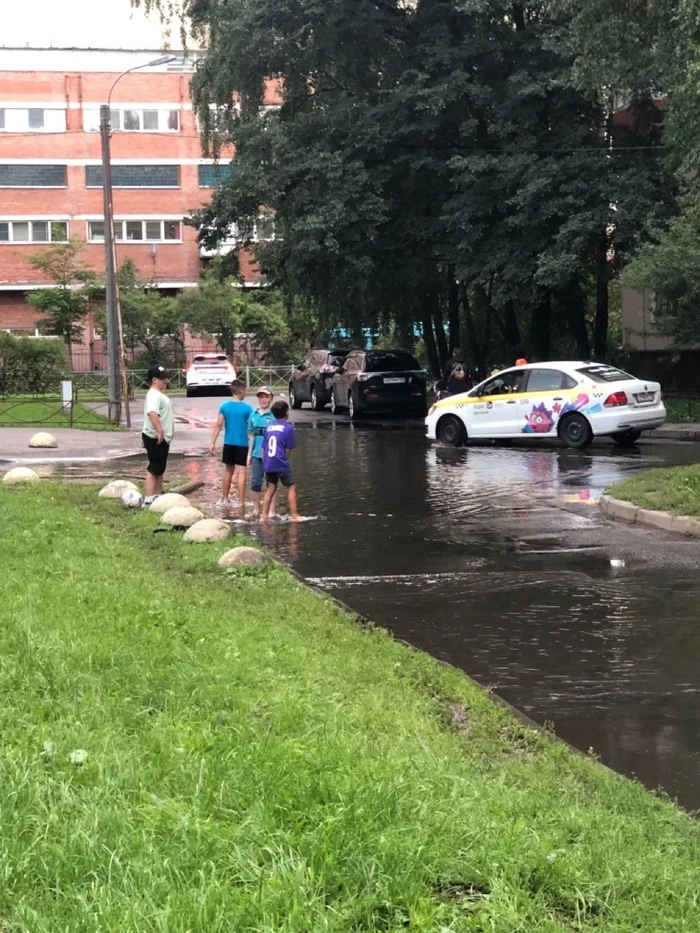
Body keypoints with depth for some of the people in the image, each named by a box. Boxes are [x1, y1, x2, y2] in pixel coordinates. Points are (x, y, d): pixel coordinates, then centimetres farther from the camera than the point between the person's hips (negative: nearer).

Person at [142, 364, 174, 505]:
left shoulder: (159, 394, 17)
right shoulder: (154, 395, -18)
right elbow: (152, 413, -34)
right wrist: (159, 431, -36)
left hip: (163, 438, 10)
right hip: (155, 438, -10)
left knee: (160, 469, 15)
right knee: (154, 469, -9)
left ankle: (157, 496, 22)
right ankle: (149, 499, -8)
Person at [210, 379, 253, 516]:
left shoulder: (224, 407, 0)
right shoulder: (247, 408, -9)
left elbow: (218, 425, -2)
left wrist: (213, 443, 2)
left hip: (228, 443, 4)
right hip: (242, 444, -4)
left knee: (228, 470, 19)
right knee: (241, 473, -5)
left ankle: (225, 499, 29)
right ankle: (241, 503, -11)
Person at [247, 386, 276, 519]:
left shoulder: (274, 416, -7)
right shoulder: (253, 416, 8)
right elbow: (251, 436, 13)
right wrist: (249, 454, 12)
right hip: (256, 454, 4)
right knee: (255, 482, 10)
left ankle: (271, 511, 7)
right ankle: (256, 510, 21)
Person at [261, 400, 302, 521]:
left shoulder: (269, 427, 12)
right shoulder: (288, 427, -4)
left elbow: (263, 447, 11)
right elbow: (288, 449, -4)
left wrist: (265, 462, 17)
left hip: (268, 464, 6)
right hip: (281, 463, -6)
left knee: (271, 489, 14)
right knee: (291, 488, 5)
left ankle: (264, 515, 12)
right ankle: (294, 515, 3)